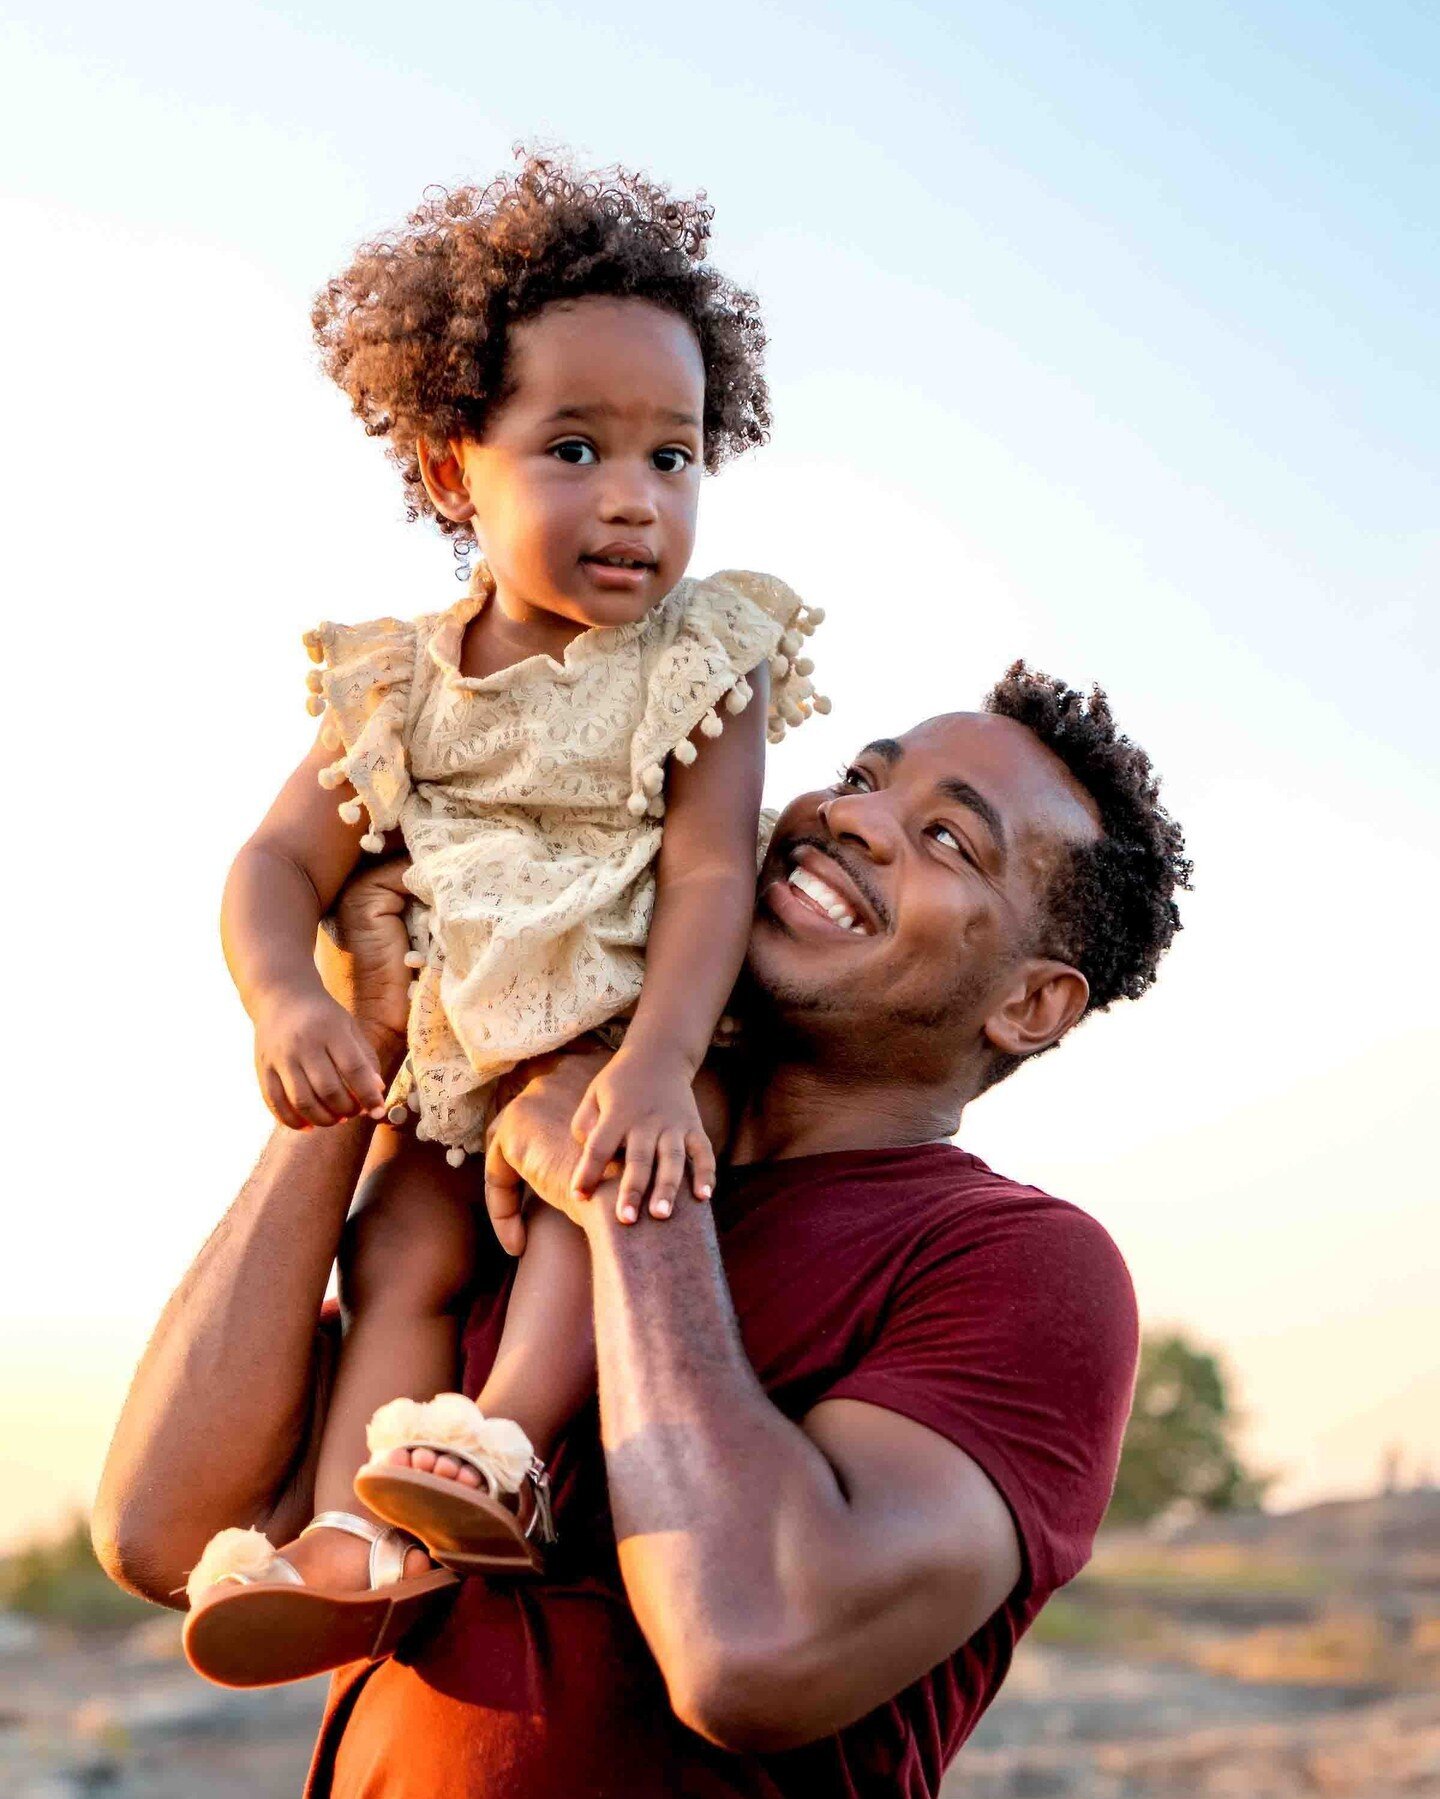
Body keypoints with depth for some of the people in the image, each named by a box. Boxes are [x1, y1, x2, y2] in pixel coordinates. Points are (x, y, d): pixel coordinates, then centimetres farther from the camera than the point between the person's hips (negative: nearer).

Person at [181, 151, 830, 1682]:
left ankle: (506, 1445, -37)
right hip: (460, 1058, 4)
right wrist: (286, 1004, -19)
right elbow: (279, 865, 3)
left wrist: (658, 1062, -32)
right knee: (401, 1251, -15)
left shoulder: (705, 657, -6)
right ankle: (358, 1537, -22)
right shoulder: (403, 683, 3)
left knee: (606, 1172, -32)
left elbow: (708, 874, -16)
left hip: (633, 1031, -3)